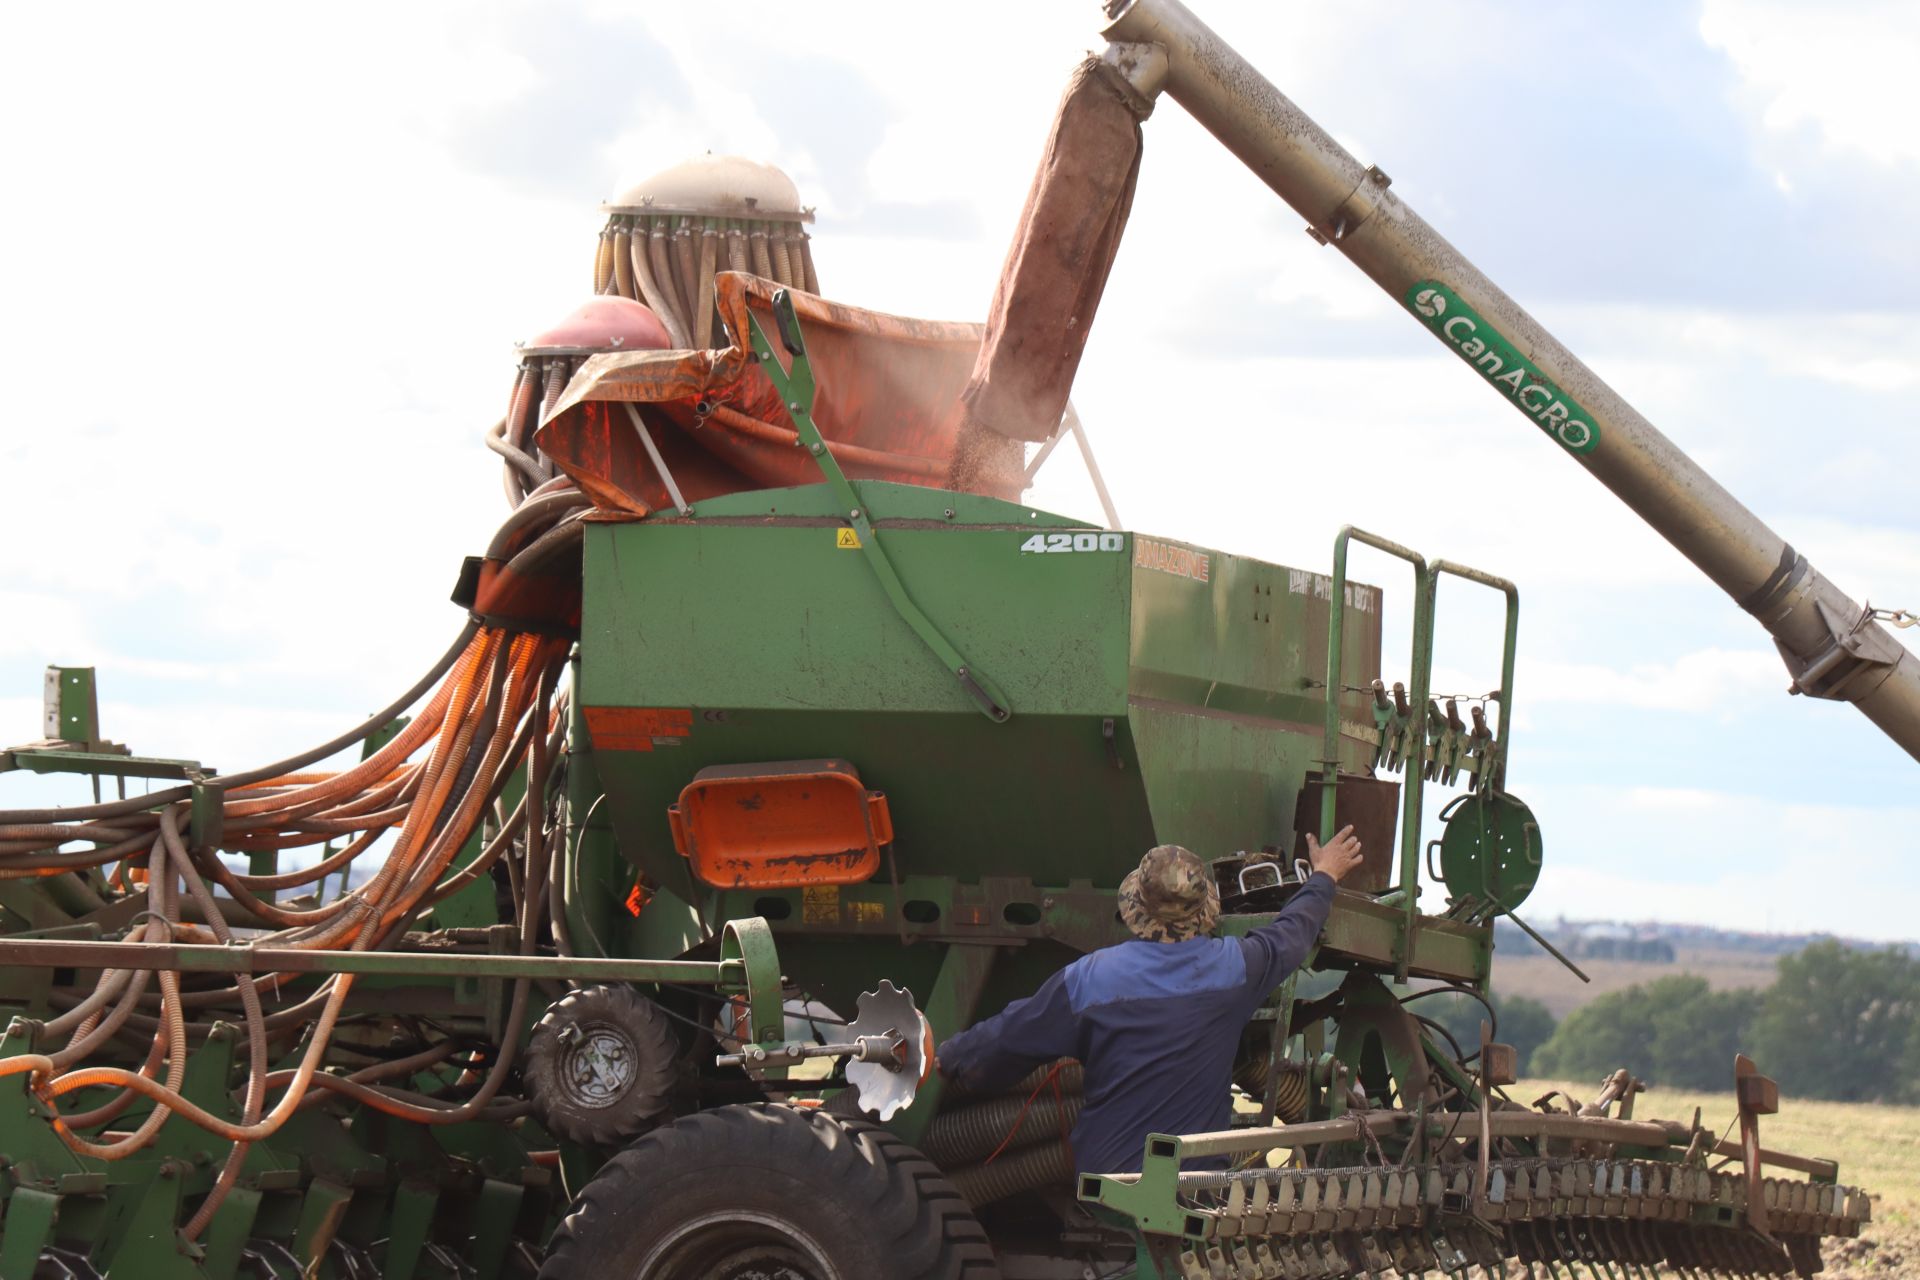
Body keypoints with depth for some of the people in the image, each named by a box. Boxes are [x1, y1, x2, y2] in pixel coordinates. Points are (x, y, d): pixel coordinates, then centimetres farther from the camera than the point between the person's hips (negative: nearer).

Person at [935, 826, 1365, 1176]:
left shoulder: (1089, 979, -6)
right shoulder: (1233, 967, 0)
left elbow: (1006, 1039, 5)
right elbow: (1292, 932, 23)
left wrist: (944, 1056, 26)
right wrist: (1324, 876, 43)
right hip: (1199, 1179, 1)